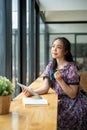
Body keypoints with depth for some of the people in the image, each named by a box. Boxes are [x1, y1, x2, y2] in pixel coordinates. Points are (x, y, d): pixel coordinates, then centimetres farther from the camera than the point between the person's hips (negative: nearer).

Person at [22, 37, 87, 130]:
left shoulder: (71, 68, -16)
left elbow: (72, 95, -16)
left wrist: (60, 80, -28)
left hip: (75, 104, -5)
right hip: (63, 102, 6)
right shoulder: (50, 66, 1)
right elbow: (45, 88, -5)